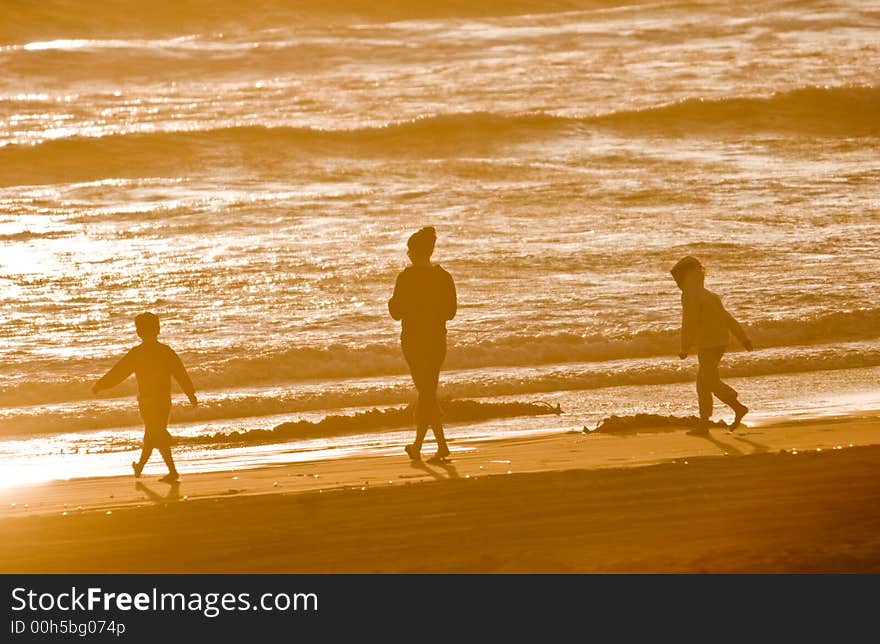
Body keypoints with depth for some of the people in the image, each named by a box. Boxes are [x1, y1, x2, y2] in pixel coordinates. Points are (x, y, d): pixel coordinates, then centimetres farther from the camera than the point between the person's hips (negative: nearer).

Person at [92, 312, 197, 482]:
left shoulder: (137, 353, -11)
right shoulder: (166, 351, -1)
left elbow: (118, 371, -6)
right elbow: (181, 373, 3)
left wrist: (99, 385, 4)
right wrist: (191, 393, 12)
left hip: (147, 401, -4)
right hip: (164, 399, 4)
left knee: (158, 436, -2)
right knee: (151, 434, 18)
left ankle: (173, 471, -11)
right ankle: (140, 467, 28)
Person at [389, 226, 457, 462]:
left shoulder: (406, 278, -11)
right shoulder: (443, 277, 2)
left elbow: (397, 312, -9)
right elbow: (451, 311, 7)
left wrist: (392, 301, 12)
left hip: (414, 339, -5)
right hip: (438, 338, 5)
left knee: (426, 392, -4)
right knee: (428, 391, 13)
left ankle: (442, 444, -13)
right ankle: (417, 445, 18)